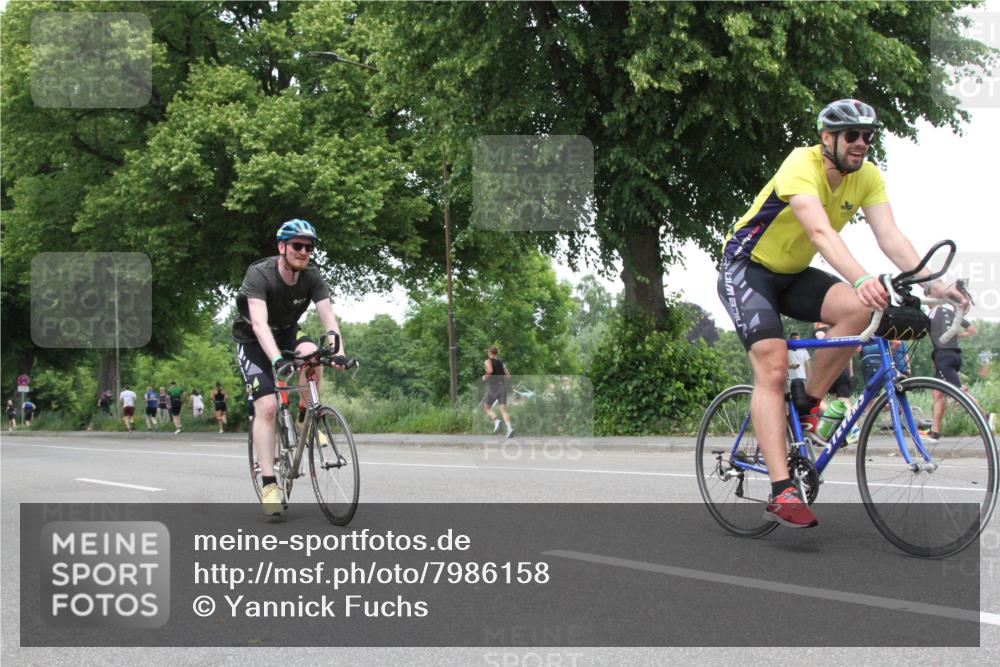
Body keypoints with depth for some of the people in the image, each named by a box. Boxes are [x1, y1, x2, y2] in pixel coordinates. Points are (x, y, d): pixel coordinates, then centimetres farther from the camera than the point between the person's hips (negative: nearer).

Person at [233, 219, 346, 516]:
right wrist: (277, 360, -57)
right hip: (253, 340, -4)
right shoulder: (259, 274, -29)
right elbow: (259, 323, -42)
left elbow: (327, 315, -25)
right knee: (267, 407, -18)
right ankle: (268, 483, -15)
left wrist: (338, 351, -44)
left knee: (311, 352, -31)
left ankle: (305, 418, -11)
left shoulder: (312, 276, -16)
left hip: (286, 332, 4)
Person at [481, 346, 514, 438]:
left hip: (493, 386, -4)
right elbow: (508, 375, 11)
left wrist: (485, 377, -3)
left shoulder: (488, 361, 0)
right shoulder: (501, 363, 16)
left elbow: (490, 370, -20)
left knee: (486, 407, 10)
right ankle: (509, 428, -21)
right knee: (503, 409, -1)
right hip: (502, 385, 4)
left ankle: (496, 420, -17)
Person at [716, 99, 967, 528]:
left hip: (793, 274, 6)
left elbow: (890, 236, -17)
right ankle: (781, 492, -24)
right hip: (747, 268, -6)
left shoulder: (867, 177, -6)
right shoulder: (802, 166, -26)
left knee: (858, 310, -23)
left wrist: (930, 283, -33)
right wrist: (862, 279, -56)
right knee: (773, 368, -21)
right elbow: (821, 232, -42)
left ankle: (808, 405, -5)